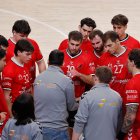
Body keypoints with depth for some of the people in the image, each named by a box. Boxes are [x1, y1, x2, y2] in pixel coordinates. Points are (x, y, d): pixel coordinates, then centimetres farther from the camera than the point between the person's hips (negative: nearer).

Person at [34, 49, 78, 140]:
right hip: (58, 130, -4)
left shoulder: (38, 78, 1)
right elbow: (71, 107, 0)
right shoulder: (66, 81, -11)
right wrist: (80, 105, 25)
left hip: (39, 128, 4)